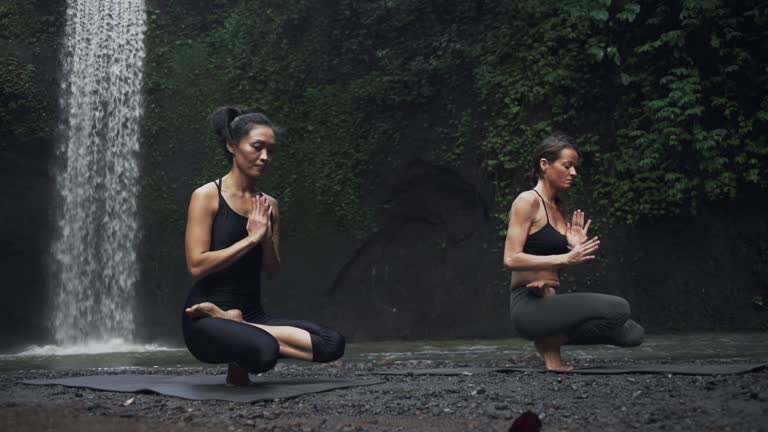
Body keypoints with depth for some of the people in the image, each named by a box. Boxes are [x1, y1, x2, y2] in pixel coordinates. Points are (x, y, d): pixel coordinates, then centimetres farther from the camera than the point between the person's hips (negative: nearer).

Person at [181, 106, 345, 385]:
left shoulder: (268, 205, 10)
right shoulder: (207, 196, -5)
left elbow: (272, 270, 10)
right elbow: (196, 265, -13)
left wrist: (266, 238, -9)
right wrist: (250, 239, -16)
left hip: (252, 313, 7)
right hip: (206, 320, -7)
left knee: (333, 343, -18)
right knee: (263, 350, -40)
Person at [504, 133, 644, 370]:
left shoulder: (560, 207, 17)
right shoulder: (528, 200, -8)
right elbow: (511, 259, -17)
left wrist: (575, 249, 2)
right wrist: (565, 258, -20)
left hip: (550, 302, 8)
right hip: (528, 305, -8)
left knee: (633, 333, -1)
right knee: (618, 309, -23)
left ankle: (551, 336, 5)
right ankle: (549, 344, -5)